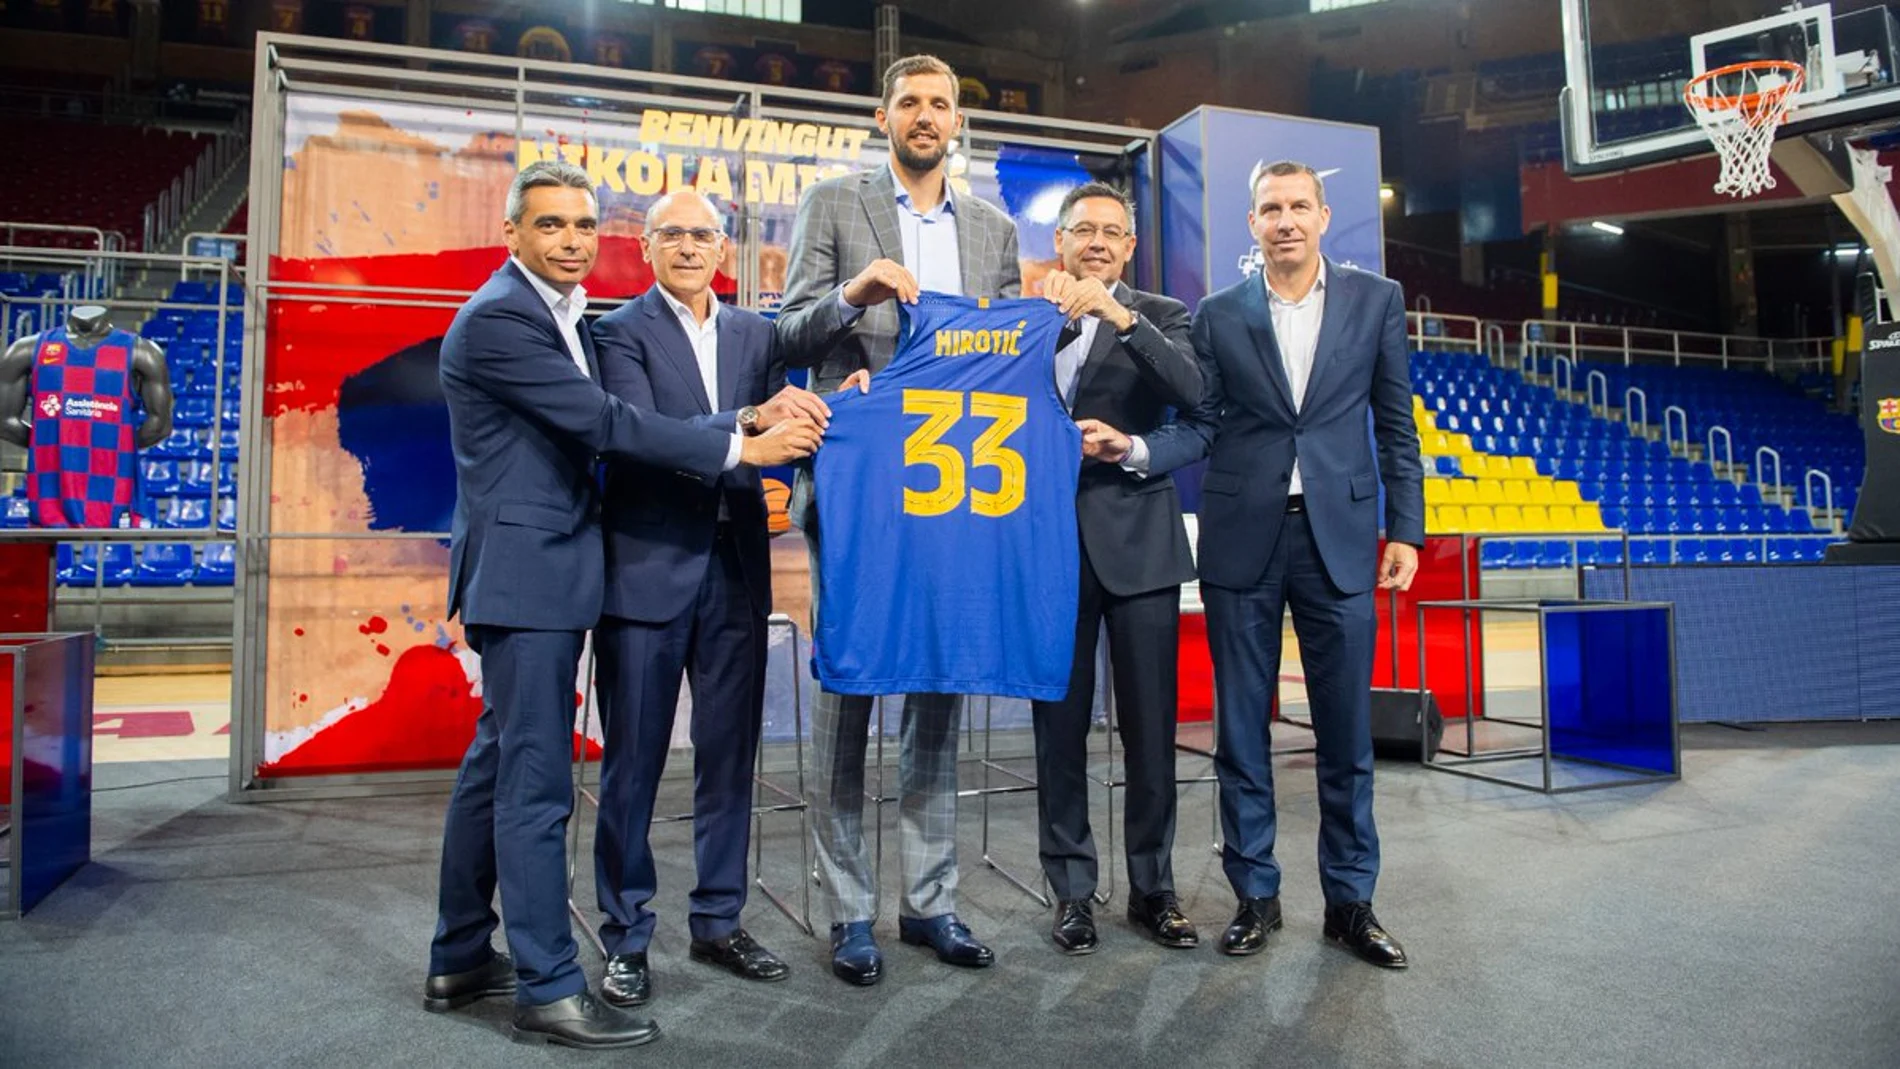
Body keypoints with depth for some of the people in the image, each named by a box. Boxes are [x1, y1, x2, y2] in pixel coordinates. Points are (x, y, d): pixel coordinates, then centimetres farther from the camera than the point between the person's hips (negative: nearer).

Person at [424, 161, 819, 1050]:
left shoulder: (560, 313, 16)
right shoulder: (497, 318, -14)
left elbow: (590, 426, 16)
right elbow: (604, 422, -20)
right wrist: (741, 447, -19)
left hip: (538, 572, 10)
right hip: (524, 572, -10)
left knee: (497, 766, 15)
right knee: (536, 782, -5)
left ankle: (460, 960, 28)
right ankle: (548, 991, 6)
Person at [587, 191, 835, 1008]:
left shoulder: (755, 333, 12)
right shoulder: (621, 330, -2)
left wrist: (820, 413, -15)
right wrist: (749, 421, -28)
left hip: (736, 567, 5)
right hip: (647, 566, -4)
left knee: (729, 755, 12)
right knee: (633, 760, 5)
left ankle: (718, 922, 27)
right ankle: (625, 937, 21)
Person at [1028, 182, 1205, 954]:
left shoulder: (1159, 316, 8)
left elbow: (1193, 391, -12)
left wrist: (1120, 315, -18)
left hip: (1137, 541, 0)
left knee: (1151, 727, 5)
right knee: (1059, 725, 6)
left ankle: (1152, 887, 20)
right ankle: (1072, 891, 18)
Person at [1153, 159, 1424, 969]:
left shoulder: (1375, 301, 8)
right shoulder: (1219, 315, 6)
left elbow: (1395, 424, 8)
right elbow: (1200, 426, 3)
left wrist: (1405, 528, 3)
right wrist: (1132, 448, -15)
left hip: (1339, 537, 0)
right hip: (1242, 537, 0)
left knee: (1346, 729, 4)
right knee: (1241, 727, 5)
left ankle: (1350, 901, 20)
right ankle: (1255, 895, 19)